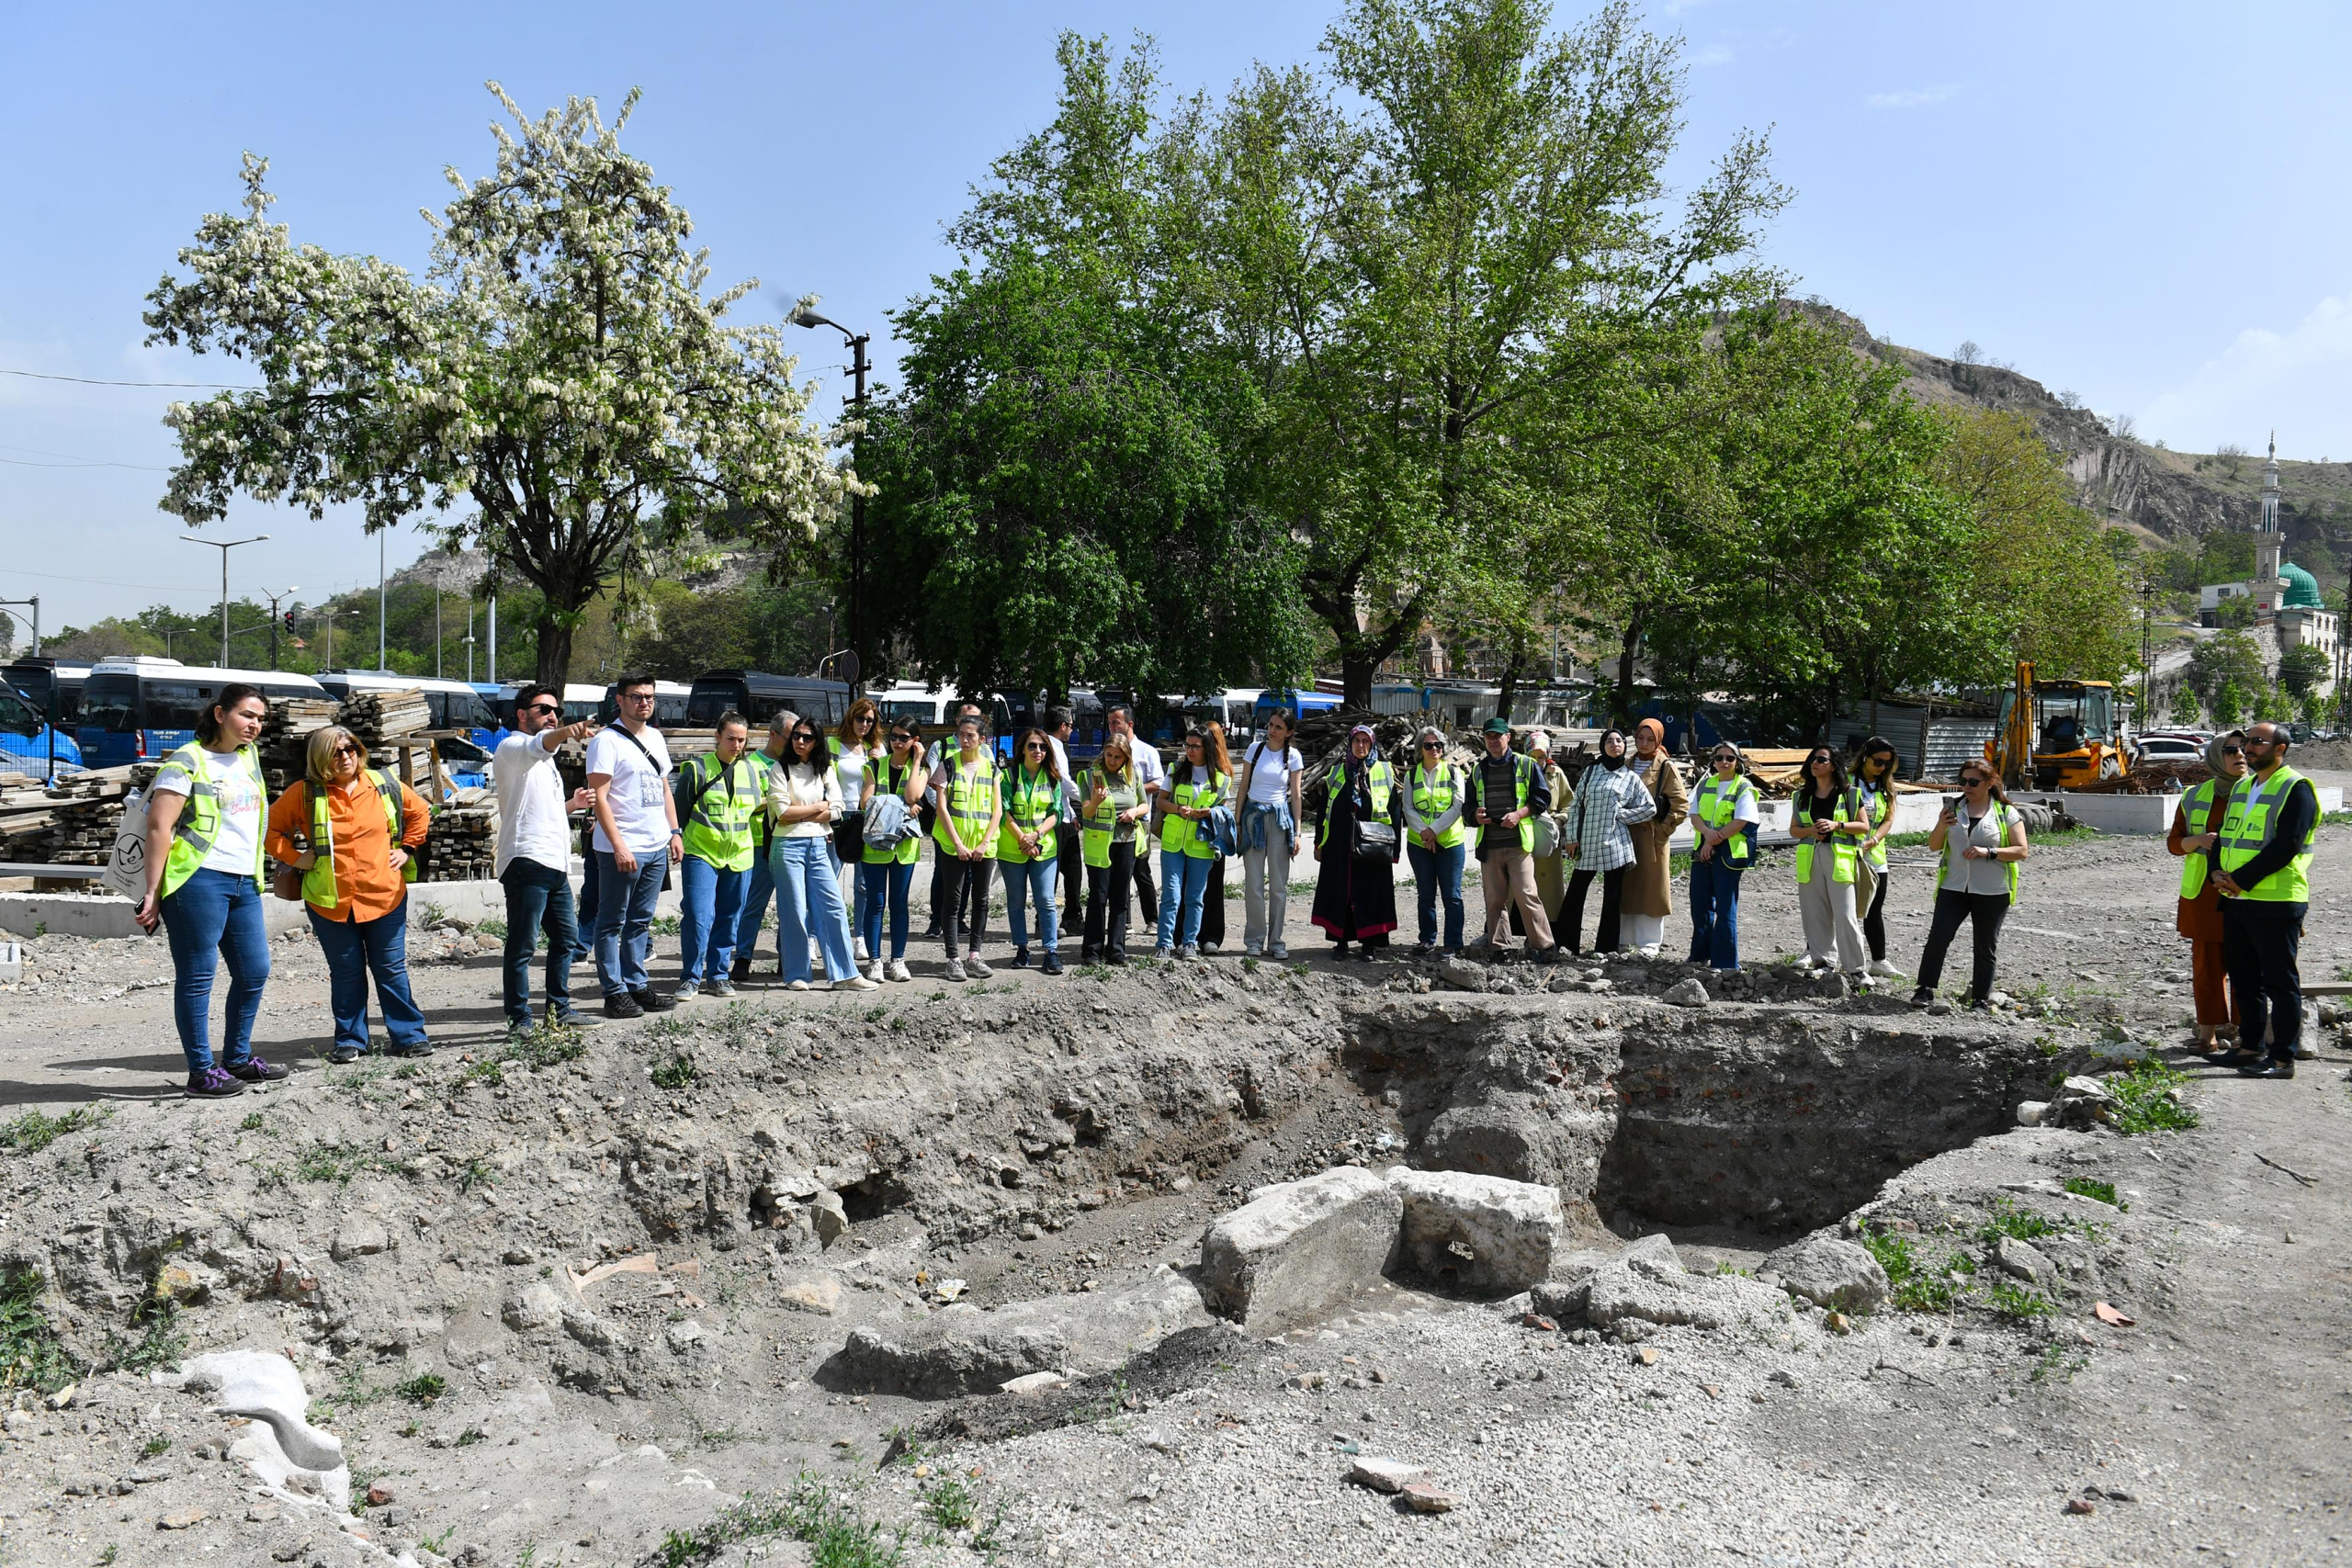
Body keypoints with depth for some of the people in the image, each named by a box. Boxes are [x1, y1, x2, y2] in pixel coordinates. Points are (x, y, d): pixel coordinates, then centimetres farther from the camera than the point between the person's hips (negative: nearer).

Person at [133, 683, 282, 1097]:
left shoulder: (249, 757, 17)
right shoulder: (187, 763, -6)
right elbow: (158, 828, -11)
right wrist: (153, 893, -16)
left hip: (244, 883, 8)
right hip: (198, 878, -8)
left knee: (255, 971, 11)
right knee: (198, 976, -2)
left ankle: (238, 1059, 25)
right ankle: (201, 1072, 4)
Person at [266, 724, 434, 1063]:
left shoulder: (384, 785, 3)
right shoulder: (305, 794, -2)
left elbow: (419, 811, 17)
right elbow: (270, 828, 5)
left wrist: (407, 849, 9)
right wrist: (294, 857, -4)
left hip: (385, 897, 1)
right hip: (330, 901, 0)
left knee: (392, 969, 6)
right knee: (346, 973, 9)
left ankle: (408, 1036, 13)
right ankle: (350, 1041, 20)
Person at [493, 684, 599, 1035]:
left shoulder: (544, 761, 26)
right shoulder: (512, 748, -3)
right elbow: (539, 744, -29)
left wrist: (571, 805, 14)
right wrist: (567, 733, -48)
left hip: (555, 863, 10)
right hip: (527, 860, -10)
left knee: (566, 937, 14)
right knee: (522, 946, -5)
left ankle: (559, 1009, 24)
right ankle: (519, 1019, -1)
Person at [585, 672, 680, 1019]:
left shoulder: (656, 737, 15)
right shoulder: (607, 740, -8)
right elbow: (598, 797, -14)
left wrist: (675, 832, 14)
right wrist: (618, 845, -19)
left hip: (657, 847, 7)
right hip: (622, 848, -7)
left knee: (641, 921, 13)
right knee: (612, 922, 0)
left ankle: (637, 986, 19)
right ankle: (615, 993, 3)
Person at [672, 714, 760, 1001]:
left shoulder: (752, 769, 9)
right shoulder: (697, 769, -2)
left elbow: (762, 803, 22)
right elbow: (679, 810, 1)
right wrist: (676, 841, -3)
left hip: (738, 856, 4)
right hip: (700, 853, -4)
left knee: (729, 919, 8)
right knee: (698, 916, -11)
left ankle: (719, 975, 19)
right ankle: (691, 978, -1)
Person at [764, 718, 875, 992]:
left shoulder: (826, 771, 11)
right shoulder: (781, 771, 0)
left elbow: (836, 810, 0)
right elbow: (783, 813, -10)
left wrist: (799, 815, -8)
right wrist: (819, 807, -2)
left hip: (819, 845, 4)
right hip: (788, 846, -4)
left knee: (833, 908, -2)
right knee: (793, 911, -1)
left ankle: (844, 974, 1)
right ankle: (795, 976, 8)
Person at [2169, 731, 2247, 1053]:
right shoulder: (2196, 798, 7)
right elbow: (2174, 842, 10)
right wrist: (2198, 840, -11)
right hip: (2206, 894, 1)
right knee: (2208, 963, 3)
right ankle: (2207, 1035, 9)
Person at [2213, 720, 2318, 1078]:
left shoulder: (2295, 789, -10)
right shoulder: (2242, 787, 17)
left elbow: (2286, 846, -19)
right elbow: (2224, 834, 18)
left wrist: (2241, 879, -18)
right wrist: (2218, 872, -1)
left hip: (2276, 901, -8)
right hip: (2236, 900, 8)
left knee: (2280, 981, -2)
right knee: (2244, 977, 15)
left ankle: (2283, 1058, 3)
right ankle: (2250, 1046, 26)